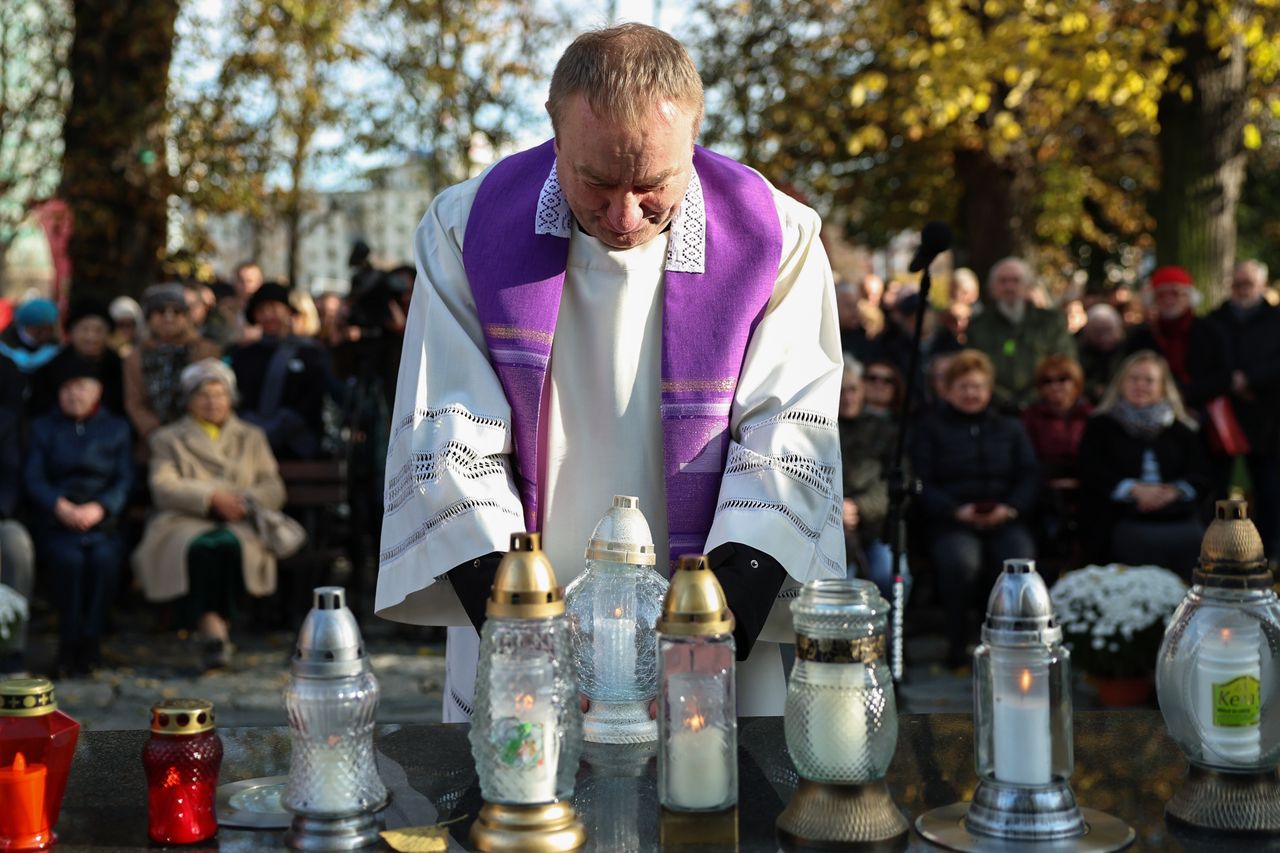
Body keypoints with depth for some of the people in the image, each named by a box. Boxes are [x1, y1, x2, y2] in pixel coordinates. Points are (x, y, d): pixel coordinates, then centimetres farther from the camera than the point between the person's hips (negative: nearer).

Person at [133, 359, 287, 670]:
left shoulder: (252, 438, 26)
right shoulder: (168, 438, 21)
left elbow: (275, 489, 14)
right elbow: (163, 488, 3)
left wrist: (245, 499, -8)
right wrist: (212, 497, -12)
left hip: (238, 526, 1)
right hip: (185, 524, -1)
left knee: (230, 545, -37)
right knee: (198, 548, -39)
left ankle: (214, 628, -32)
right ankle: (210, 624, -38)